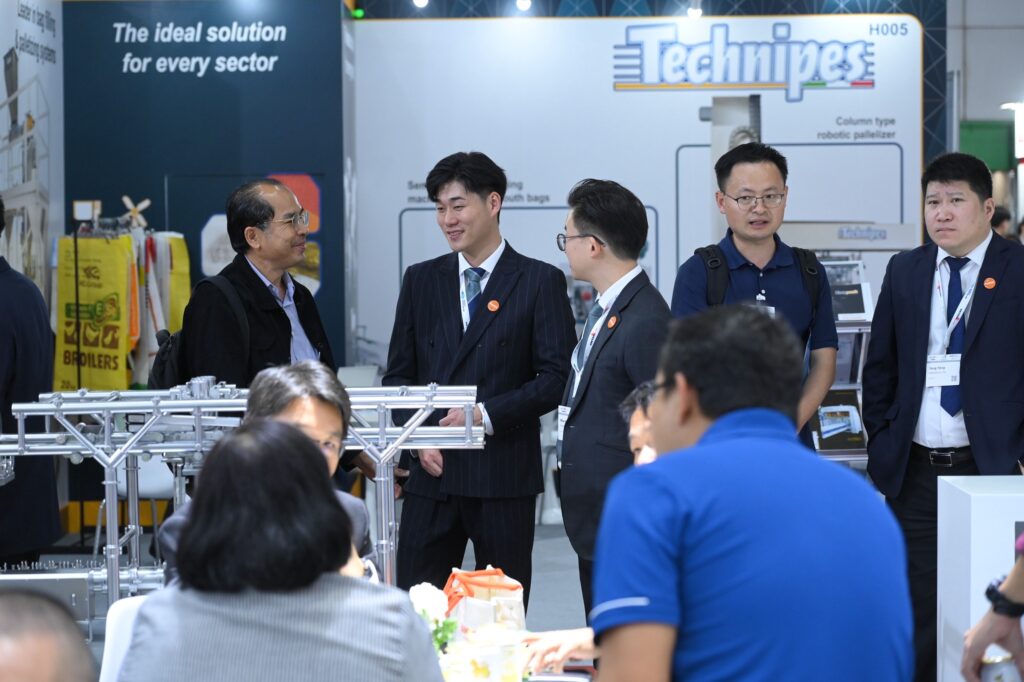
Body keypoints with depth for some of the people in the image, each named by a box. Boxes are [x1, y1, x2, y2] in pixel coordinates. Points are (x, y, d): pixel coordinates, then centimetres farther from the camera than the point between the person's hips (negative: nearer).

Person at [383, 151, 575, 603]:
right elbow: (398, 374, 13)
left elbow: (557, 377, -5)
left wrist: (486, 414, -14)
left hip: (505, 475, -3)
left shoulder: (540, 282, 0)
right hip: (432, 472, 3)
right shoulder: (421, 280, 12)